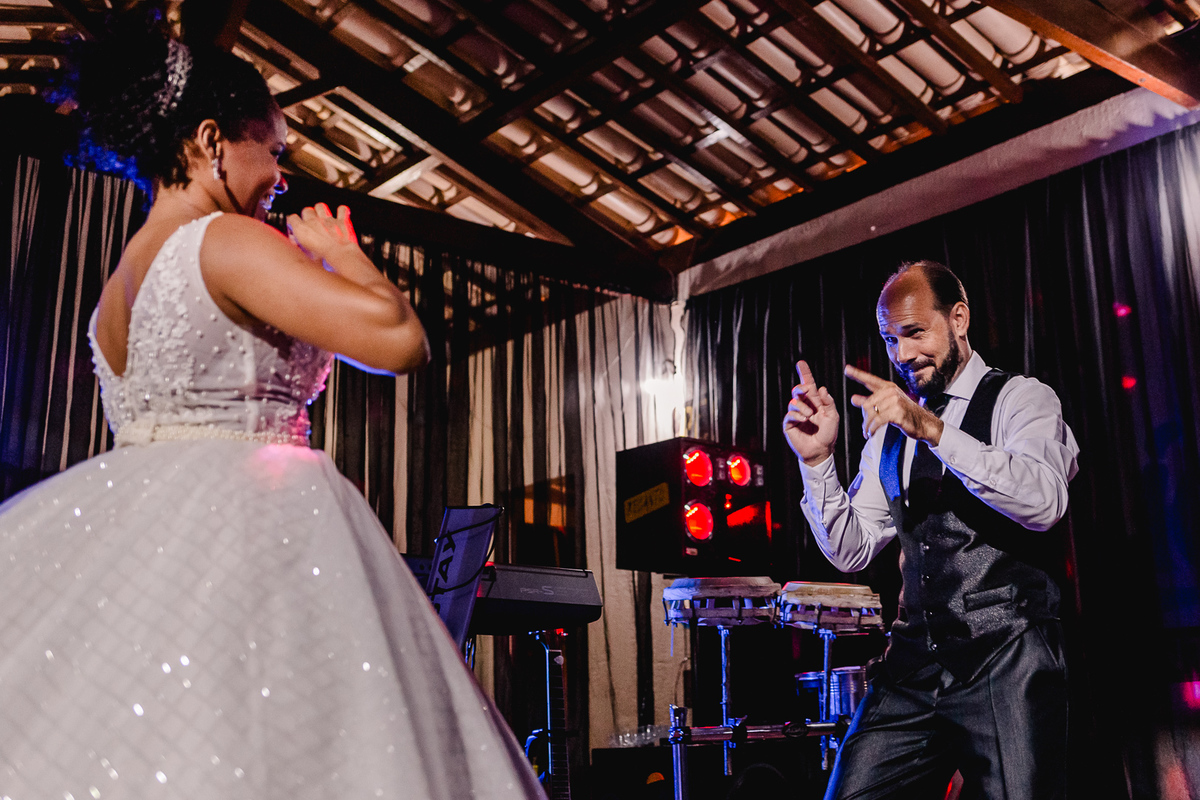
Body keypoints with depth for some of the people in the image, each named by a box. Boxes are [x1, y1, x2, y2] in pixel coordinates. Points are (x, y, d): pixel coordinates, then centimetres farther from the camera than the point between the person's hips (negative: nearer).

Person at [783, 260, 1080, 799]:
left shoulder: (1020, 400, 2)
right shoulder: (889, 433, 17)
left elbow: (1044, 501, -19)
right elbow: (850, 551, 12)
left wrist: (933, 430, -27)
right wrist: (817, 459, -2)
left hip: (1006, 661, -4)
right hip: (913, 663, 5)